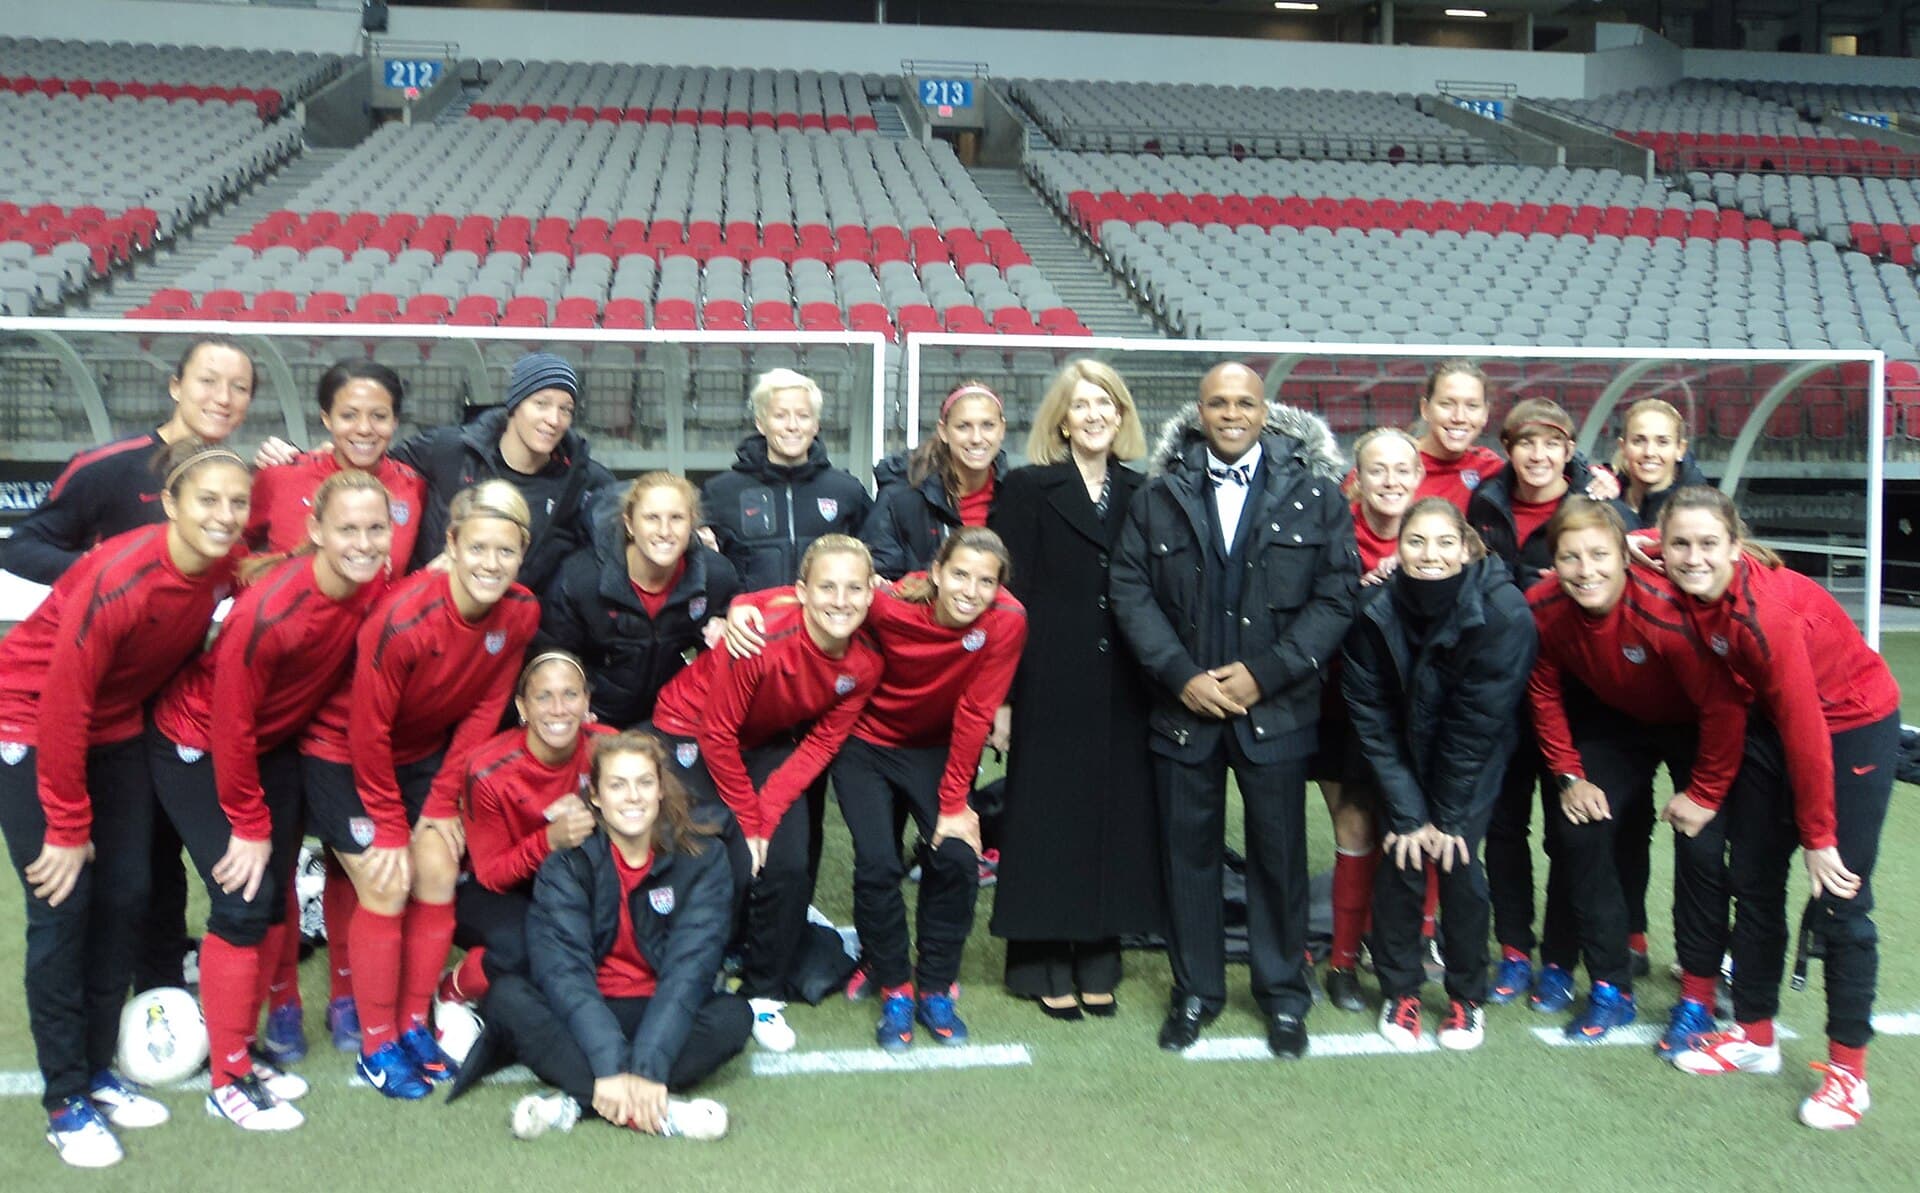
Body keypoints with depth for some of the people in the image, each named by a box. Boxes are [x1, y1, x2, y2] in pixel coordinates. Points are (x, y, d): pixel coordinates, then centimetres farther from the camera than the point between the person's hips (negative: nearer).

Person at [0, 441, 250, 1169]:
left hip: (115, 724, 6)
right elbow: (62, 704, -26)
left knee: (125, 895, 5)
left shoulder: (225, 568, -14)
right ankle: (65, 1100, 3)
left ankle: (98, 1071, 20)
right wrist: (67, 828, -18)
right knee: (63, 902, -8)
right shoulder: (120, 579, -31)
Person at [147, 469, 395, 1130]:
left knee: (275, 897, 8)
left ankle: (244, 1046, 26)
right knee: (244, 900, -9)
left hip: (275, 741, 6)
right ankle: (228, 1080, 5)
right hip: (195, 745, -6)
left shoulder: (378, 589, -17)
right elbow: (229, 725, -25)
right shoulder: (270, 609, -34)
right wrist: (248, 824, -15)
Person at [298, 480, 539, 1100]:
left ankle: (414, 1026, 15)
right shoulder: (404, 618, -33)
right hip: (345, 751, -5)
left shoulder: (520, 614, -18)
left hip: (423, 751, 5)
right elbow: (368, 729, -23)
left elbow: (484, 709, -6)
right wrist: (390, 825, -14)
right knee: (387, 887, -10)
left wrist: (442, 802, -6)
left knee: (439, 878, -3)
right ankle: (377, 1046, 6)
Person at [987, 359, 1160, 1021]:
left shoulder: (1139, 493, 10)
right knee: (1047, 815, 3)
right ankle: (1043, 964, 15)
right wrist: (1002, 693, -10)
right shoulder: (1028, 488, -1)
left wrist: (1159, 681, 2)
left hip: (1123, 687, 4)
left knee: (1116, 812, 9)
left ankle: (1096, 960, 22)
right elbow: (1009, 593, -5)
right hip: (1050, 684, -4)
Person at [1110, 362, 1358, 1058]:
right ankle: (1195, 992, 24)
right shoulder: (1158, 498, 6)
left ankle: (1284, 995, 24)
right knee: (1188, 851, 9)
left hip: (1275, 708, -1)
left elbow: (1338, 593, -4)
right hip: (1184, 707, 1)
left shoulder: (1315, 494, 1)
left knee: (1280, 853, 8)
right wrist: (1182, 675, -11)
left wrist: (1265, 674, -11)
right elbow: (1132, 591, 1)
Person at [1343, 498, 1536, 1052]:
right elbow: (1372, 719, -14)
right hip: (1404, 754, 2)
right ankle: (1400, 990, 12)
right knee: (1402, 862, -7)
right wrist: (1408, 813, -15)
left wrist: (1450, 817, -17)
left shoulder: (1504, 614, -26)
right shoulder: (1375, 612, -20)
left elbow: (1477, 724, -21)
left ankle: (1467, 995, 11)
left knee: (1459, 863, -10)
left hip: (1474, 761, -1)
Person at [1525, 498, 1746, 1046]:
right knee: (1581, 832, -6)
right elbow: (1545, 693, -5)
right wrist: (1569, 776, -7)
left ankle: (1698, 995, 3)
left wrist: (1705, 792, -19)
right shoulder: (1543, 608, -24)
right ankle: (1611, 988, 7)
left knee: (1702, 845, -15)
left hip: (1696, 727, -4)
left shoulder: (1666, 610, -38)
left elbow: (1723, 705, -28)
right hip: (1616, 719, 4)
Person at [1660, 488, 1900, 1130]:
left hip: (1853, 724, -7)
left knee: (1839, 896, -6)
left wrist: (1818, 836, -21)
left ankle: (1848, 1068, 7)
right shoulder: (1686, 598, -14)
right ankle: (1755, 1036, 22)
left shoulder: (1765, 610, -32)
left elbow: (1805, 731, -27)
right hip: (1777, 720, 7)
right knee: (1753, 878, 8)